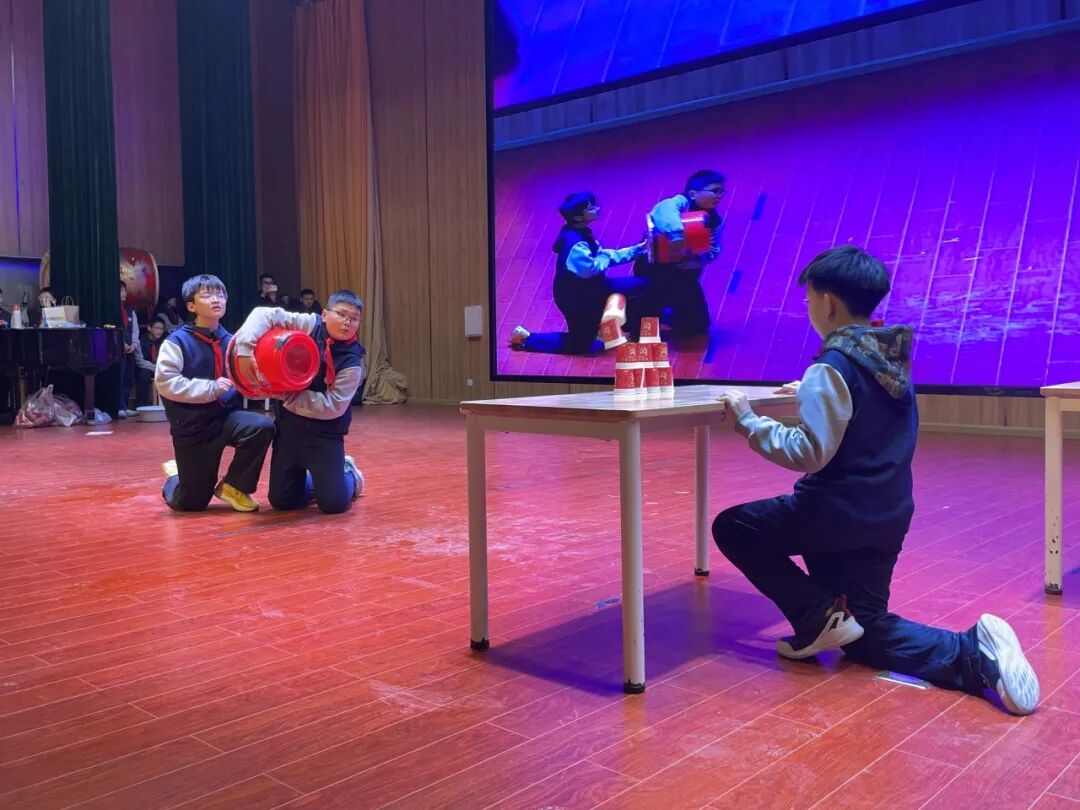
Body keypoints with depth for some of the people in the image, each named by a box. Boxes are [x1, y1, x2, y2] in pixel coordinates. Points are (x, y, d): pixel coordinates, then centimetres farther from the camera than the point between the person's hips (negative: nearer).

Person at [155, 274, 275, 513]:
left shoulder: (230, 341, 0)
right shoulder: (178, 340, -11)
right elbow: (164, 382, -19)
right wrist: (211, 388, -23)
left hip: (227, 416, 3)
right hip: (193, 426, -3)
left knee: (262, 426, -30)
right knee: (192, 503, 4)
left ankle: (233, 485, -5)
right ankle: (176, 478, 44)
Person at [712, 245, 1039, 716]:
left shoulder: (833, 367, -19)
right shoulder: (892, 359, 7)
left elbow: (810, 452, -24)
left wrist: (748, 420, -18)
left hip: (838, 513, -8)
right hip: (887, 516, 8)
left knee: (731, 527, 12)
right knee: (866, 631, 17)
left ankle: (819, 618, 0)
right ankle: (975, 653, -8)